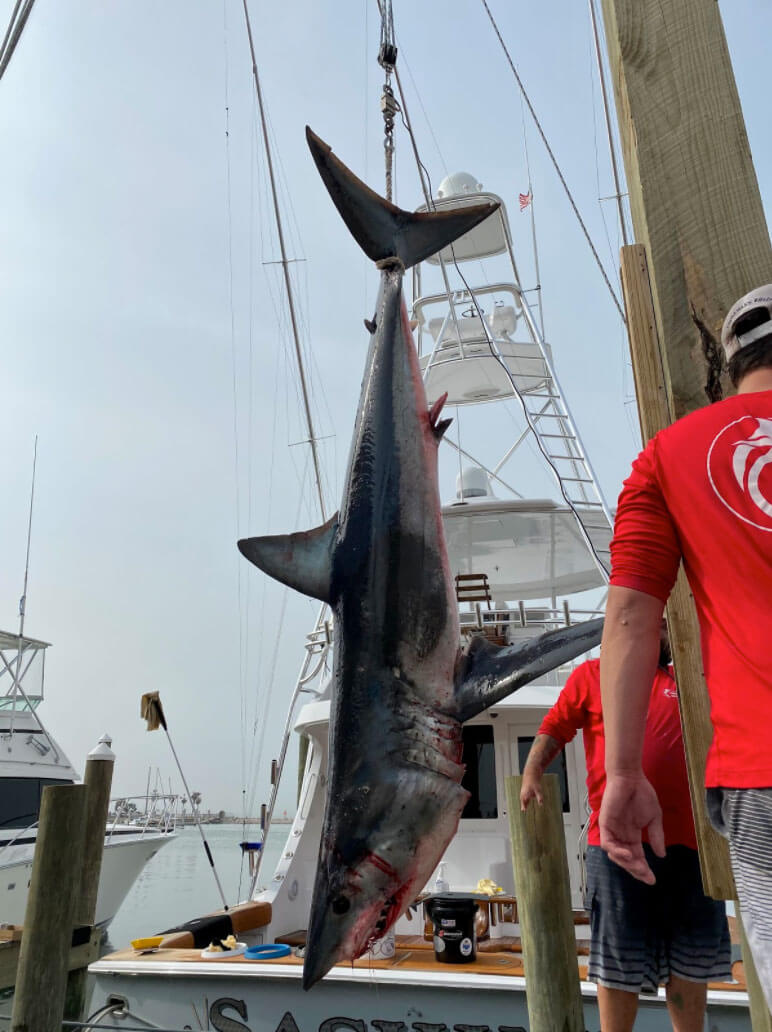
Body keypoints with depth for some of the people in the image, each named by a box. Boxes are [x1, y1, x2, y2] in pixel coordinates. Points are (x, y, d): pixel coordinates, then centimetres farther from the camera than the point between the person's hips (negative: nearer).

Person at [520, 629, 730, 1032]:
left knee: (692, 956, 12)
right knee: (619, 956, 5)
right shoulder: (591, 674, 5)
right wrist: (531, 772, -13)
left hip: (690, 836, 4)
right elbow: (553, 728, -1)